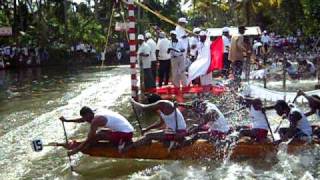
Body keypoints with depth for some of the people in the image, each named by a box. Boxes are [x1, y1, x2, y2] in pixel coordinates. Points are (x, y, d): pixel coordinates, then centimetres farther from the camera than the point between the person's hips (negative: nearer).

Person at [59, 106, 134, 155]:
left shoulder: (96, 120, -13)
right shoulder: (97, 113, 13)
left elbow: (89, 140, -13)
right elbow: (82, 120, 29)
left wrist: (74, 151, -8)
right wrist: (67, 120, 32)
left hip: (125, 134, -9)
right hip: (129, 131, 9)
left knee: (98, 136, -11)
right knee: (101, 133, 22)